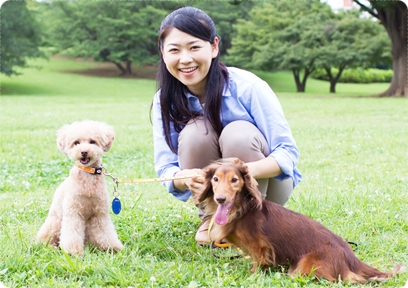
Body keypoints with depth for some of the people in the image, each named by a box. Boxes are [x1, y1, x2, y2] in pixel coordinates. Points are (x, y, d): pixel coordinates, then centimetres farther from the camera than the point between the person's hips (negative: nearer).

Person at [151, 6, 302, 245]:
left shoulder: (247, 87, -23)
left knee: (238, 134, -31)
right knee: (195, 132, -27)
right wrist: (186, 178, -39)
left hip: (266, 183, -2)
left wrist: (246, 170, -44)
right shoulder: (165, 101, -12)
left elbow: (288, 152, -23)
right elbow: (165, 168, -13)